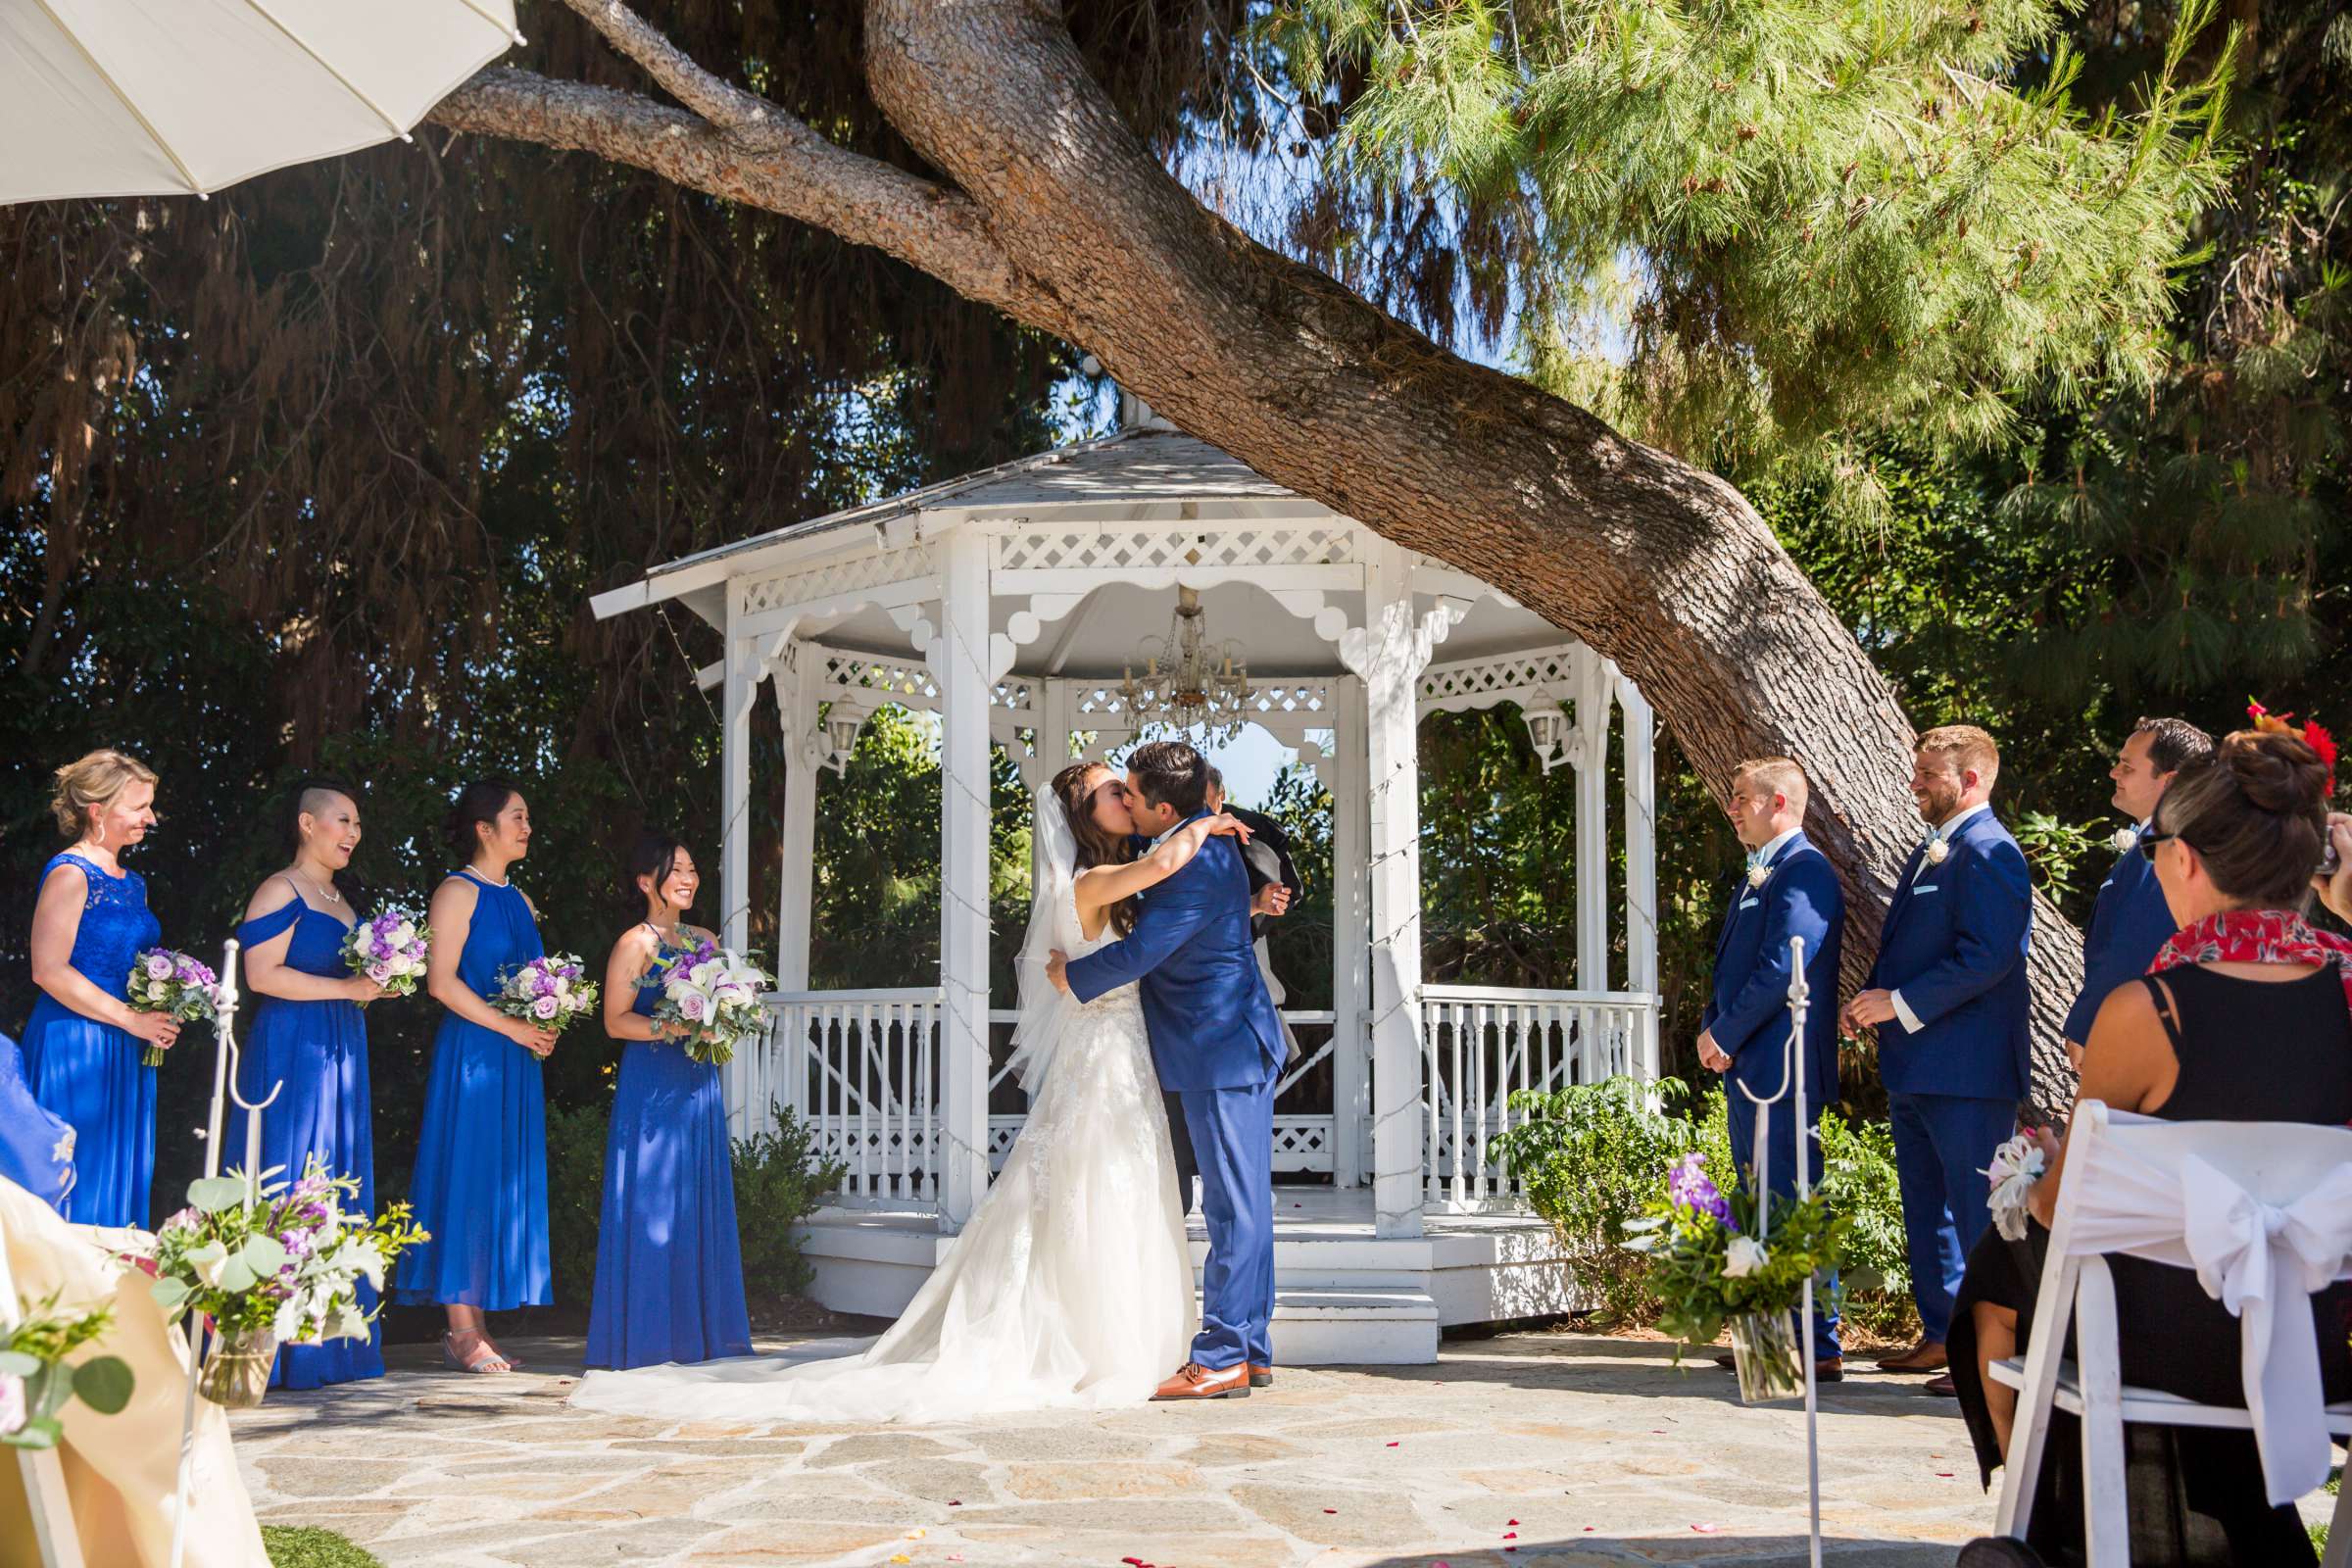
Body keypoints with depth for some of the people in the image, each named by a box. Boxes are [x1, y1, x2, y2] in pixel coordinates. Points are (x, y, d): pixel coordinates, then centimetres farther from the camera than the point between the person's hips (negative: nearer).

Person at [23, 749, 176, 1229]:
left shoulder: (132, 883, 14)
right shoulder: (70, 875, -11)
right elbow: (49, 970, -19)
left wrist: (162, 1013, 7)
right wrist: (131, 1019, -17)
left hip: (127, 1054, 8)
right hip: (75, 1046, -8)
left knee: (121, 1180, 9)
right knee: (79, 1178, -4)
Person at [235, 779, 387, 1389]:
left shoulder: (343, 896, 20)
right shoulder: (280, 891, -6)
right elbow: (262, 974, -16)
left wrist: (379, 983, 10)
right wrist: (347, 988, -15)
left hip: (341, 1053, 9)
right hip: (290, 1052, -9)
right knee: (291, 1184, -9)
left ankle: (326, 1344, 9)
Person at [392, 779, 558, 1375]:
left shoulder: (516, 897, 18)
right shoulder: (458, 892, -6)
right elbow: (442, 982, -14)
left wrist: (544, 1028, 5)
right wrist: (512, 1027, -16)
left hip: (517, 1058, 8)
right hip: (472, 1052, -8)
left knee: (504, 1185, 6)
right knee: (467, 1181, -6)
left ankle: (476, 1326, 11)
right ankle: (461, 1330, -2)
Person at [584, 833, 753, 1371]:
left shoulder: (705, 940, 15)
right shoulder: (635, 943, -4)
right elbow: (616, 1021, -10)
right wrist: (672, 1027, -20)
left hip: (700, 1085, 7)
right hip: (651, 1087, -7)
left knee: (702, 1203, 6)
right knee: (651, 1204, -5)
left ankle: (698, 1331, 12)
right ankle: (648, 1335, 0)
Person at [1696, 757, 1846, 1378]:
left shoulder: (1805, 872, -12)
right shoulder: (1757, 876, 20)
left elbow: (1781, 969, -20)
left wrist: (1724, 1034, -12)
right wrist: (1713, 1029, 5)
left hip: (1781, 1069, -10)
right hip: (1748, 1068, 10)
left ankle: (1819, 1346, -5)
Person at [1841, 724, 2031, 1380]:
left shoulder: (1988, 853, -14)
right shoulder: (1929, 852, 17)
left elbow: (1988, 957, -23)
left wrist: (1902, 1003, -19)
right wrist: (1874, 1001, 7)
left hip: (1966, 1073, -11)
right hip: (1914, 1068, 11)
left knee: (1977, 1216, -5)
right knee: (1926, 1210, 17)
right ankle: (1941, 1335, 27)